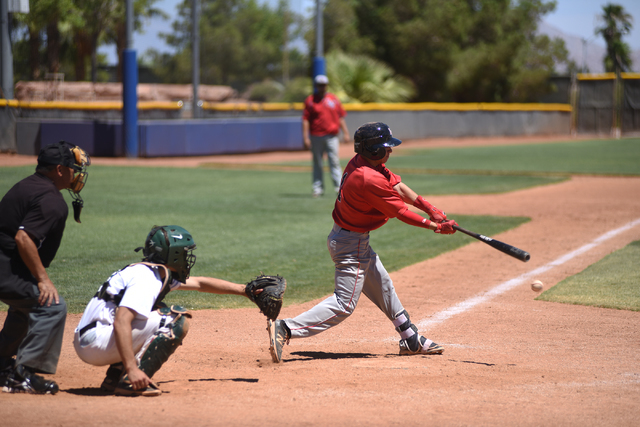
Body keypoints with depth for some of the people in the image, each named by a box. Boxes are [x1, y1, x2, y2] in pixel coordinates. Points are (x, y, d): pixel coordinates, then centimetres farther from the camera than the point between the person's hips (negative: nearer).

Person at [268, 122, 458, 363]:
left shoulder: (361, 162, -1)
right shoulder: (370, 180, -29)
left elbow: (397, 185, 4)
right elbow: (400, 213, -20)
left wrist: (430, 209, -4)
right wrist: (435, 227, -10)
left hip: (355, 239, 11)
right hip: (351, 245, -11)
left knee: (383, 287, 21)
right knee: (344, 304, -7)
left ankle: (411, 340, 34)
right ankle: (285, 329, -13)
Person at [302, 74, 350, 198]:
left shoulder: (333, 99, 9)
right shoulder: (310, 100, 2)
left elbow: (341, 117, 12)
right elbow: (305, 119, -1)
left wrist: (345, 133, 5)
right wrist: (305, 137, -9)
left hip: (332, 136, 1)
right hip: (316, 136, -1)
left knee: (334, 161, -4)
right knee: (317, 163, 4)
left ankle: (339, 187, -6)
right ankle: (318, 187, 9)